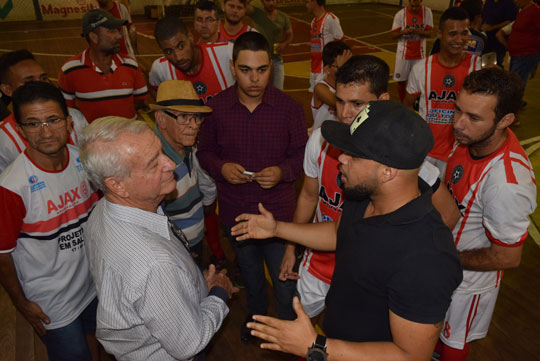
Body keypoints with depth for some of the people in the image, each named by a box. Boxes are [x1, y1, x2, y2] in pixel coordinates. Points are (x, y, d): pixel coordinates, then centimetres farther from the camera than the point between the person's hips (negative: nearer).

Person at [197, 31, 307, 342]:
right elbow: (205, 151, 3)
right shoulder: (217, 106, -8)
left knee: (284, 278, 13)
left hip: (278, 211, -2)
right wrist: (221, 167, -18)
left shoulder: (289, 107, -12)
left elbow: (302, 154, -4)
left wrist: (283, 171, -24)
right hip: (234, 210, 3)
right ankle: (256, 315, 57)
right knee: (250, 272, 28)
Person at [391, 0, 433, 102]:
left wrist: (420, 31, -23)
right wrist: (403, 32, -25)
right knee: (401, 80, 5)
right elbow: (393, 35, -4)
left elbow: (430, 33, -2)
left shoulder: (427, 12, -4)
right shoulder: (400, 14, -8)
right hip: (404, 53, 0)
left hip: (419, 53, 0)